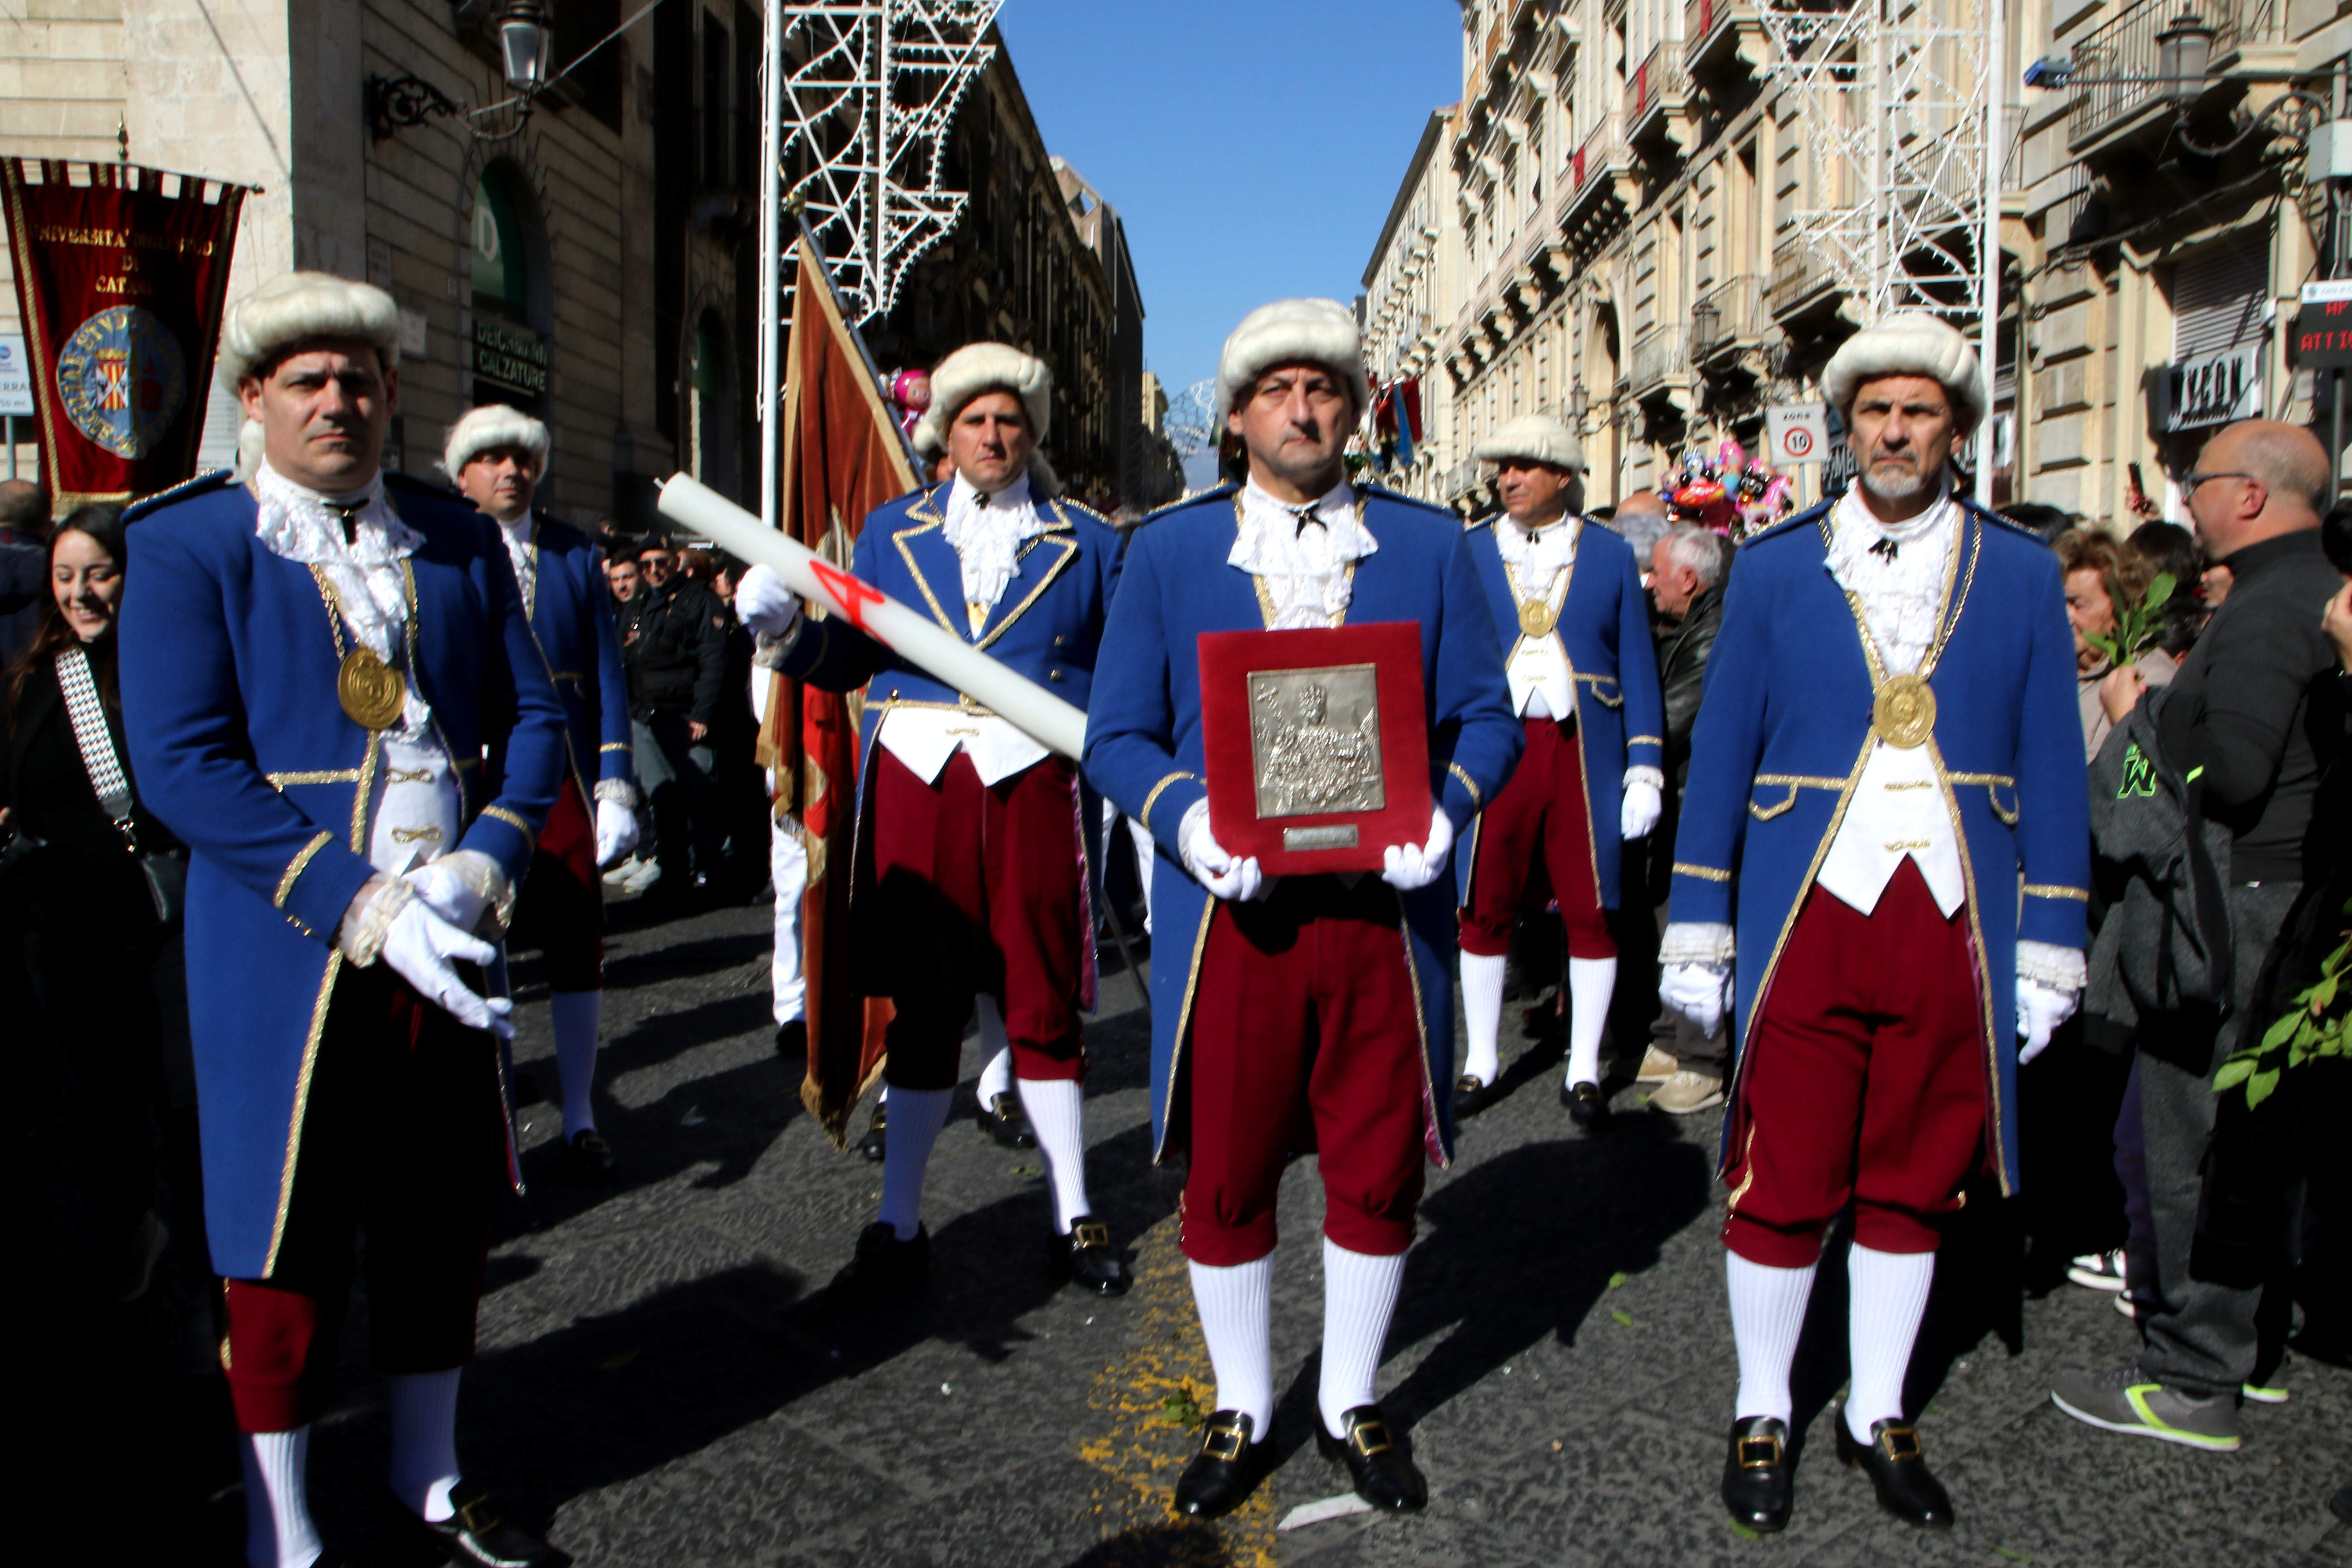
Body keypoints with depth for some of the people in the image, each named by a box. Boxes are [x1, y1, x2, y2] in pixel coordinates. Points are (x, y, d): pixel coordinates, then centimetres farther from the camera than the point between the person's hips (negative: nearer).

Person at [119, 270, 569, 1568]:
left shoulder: (457, 539, 8)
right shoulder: (187, 544, -5)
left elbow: (532, 718, 7)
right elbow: (180, 765, -14)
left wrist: (481, 868, -11)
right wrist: (364, 907, -21)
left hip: (446, 942, 4)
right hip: (284, 955, -4)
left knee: (444, 1218, 15)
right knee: (287, 1242, 8)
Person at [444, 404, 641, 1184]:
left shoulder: (576, 555, 8)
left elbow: (608, 674, 6)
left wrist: (616, 785, -2)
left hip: (566, 778, 1)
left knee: (576, 947, 4)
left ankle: (579, 1120, 17)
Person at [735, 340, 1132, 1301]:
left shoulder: (1085, 543, 10)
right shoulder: (891, 532, 13)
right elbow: (845, 662, 9)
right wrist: (784, 624, -9)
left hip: (1031, 784, -1)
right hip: (916, 781, 1)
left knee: (1041, 1003, 4)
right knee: (920, 1005, 6)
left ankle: (1074, 1220, 18)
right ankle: (899, 1227, 16)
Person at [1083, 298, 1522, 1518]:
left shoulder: (1430, 545, 6)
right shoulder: (1169, 550, 5)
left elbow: (1488, 717, 5)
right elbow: (1117, 734, 3)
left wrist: (1445, 807, -15)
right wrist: (1183, 816, -16)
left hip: (1383, 905, 1)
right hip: (1234, 908, 0)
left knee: (1378, 1168, 10)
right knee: (1225, 1176, 9)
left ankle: (1351, 1405, 33)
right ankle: (1242, 1411, 31)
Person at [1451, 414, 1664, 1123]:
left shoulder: (1610, 555, 6)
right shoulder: (1467, 554, 7)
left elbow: (1637, 667, 6)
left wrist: (1645, 767, -1)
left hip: (1585, 752, 0)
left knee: (1589, 910, 3)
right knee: (1485, 908, 4)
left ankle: (1584, 1070, 16)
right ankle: (1480, 1061, 19)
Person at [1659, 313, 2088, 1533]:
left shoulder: (2023, 574, 6)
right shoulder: (1773, 567, 3)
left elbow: (2052, 774, 7)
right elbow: (1719, 756, 4)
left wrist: (2050, 950, 3)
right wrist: (1697, 931, 1)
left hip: (1955, 929, 2)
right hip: (1807, 921, -1)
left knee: (1913, 1185, 12)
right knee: (1781, 1185, 4)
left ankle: (1878, 1417, 29)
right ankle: (1762, 1416, 23)